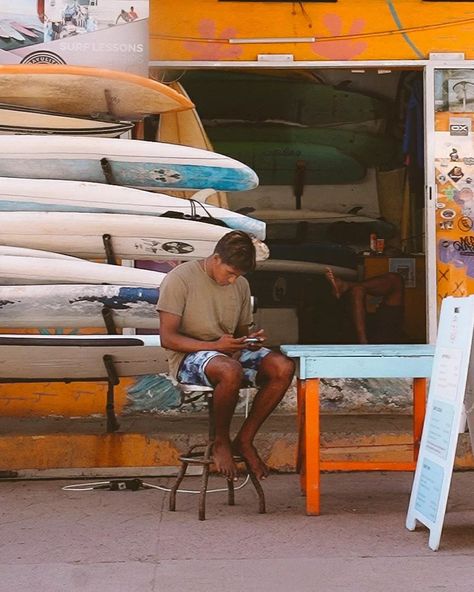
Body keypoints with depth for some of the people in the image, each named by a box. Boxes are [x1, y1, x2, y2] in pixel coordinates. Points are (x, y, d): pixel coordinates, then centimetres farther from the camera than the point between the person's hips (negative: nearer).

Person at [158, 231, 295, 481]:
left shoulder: (241, 285, 11)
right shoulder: (180, 278, -10)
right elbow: (167, 338, -14)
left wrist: (250, 340, -5)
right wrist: (214, 346, -23)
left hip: (230, 353, 6)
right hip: (189, 357, -6)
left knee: (283, 368, -22)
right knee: (231, 370, -41)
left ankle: (244, 441, -10)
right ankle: (221, 442, -14)